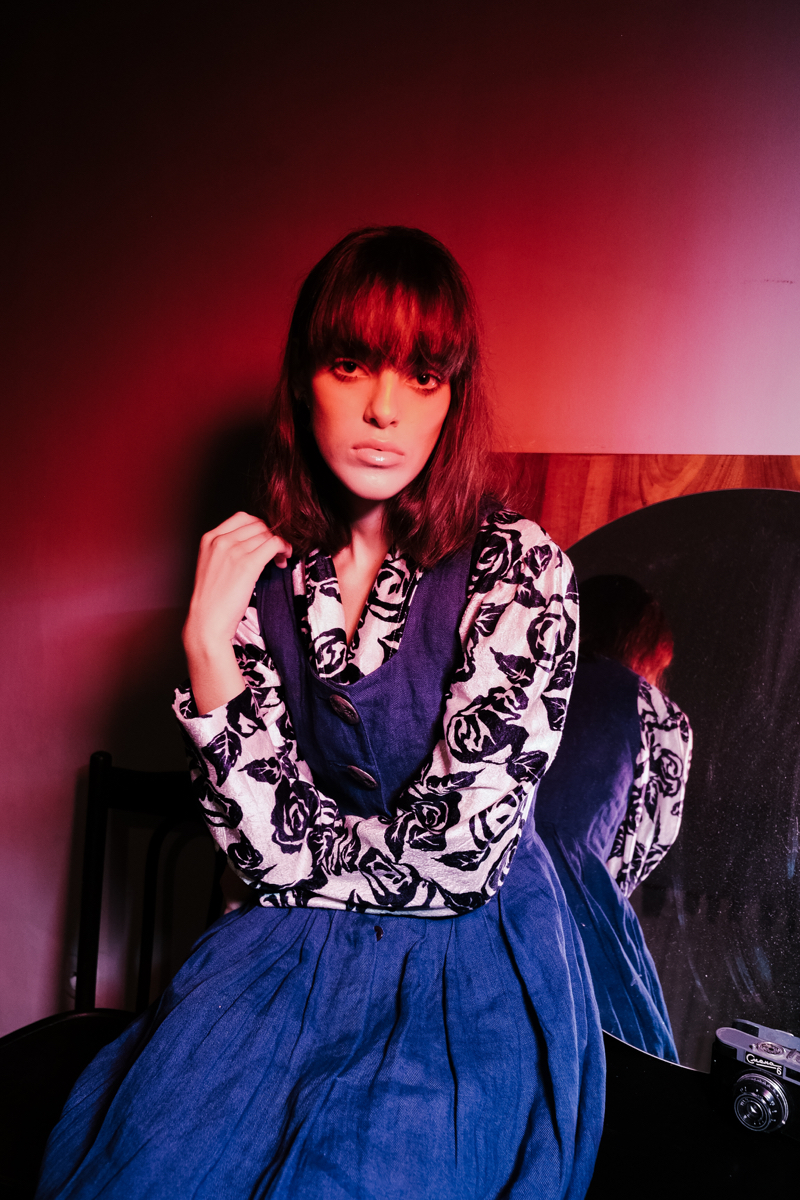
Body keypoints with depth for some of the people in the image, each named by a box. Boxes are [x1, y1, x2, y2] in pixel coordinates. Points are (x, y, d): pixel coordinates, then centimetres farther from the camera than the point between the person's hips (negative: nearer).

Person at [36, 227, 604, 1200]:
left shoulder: (521, 568, -12)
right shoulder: (264, 573, -1)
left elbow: (460, 856, -14)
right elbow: (271, 847, -8)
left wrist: (307, 854, -2)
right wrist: (209, 639, -16)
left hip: (470, 967, -2)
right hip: (291, 952, 3)